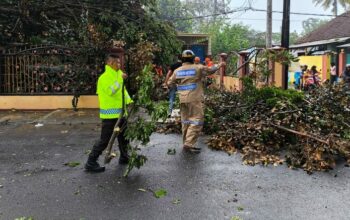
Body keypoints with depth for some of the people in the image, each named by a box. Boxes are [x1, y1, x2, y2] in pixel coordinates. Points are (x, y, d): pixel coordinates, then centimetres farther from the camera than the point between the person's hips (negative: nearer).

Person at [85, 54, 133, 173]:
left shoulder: (117, 75, 12)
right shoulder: (104, 77, -15)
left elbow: (123, 90, 21)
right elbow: (110, 91, -31)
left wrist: (129, 101, 9)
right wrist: (120, 80, -31)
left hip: (120, 113, 9)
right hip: (110, 114, -9)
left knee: (124, 136, 19)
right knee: (104, 140, -4)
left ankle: (124, 157, 37)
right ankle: (91, 163, 6)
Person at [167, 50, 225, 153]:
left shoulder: (177, 71, 7)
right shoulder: (197, 68, -5)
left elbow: (170, 83, 13)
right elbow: (210, 69, 7)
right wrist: (219, 65, 26)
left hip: (182, 100, 6)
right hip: (194, 99, -6)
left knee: (185, 121, 14)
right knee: (196, 121, -2)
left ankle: (186, 143, 20)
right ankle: (189, 144, -9)